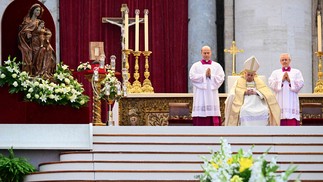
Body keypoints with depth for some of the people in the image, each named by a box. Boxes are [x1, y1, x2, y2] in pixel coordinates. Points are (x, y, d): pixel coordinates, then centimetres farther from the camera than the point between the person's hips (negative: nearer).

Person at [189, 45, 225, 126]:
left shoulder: (217, 66, 11)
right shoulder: (196, 66, 7)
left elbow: (221, 78, 0)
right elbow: (192, 77, -7)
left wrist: (211, 75, -12)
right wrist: (204, 75, -10)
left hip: (212, 95, 1)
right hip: (200, 95, -1)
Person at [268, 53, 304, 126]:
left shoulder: (296, 72, 12)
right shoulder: (275, 73, 14)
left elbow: (300, 84, -1)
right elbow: (271, 83, -1)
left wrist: (289, 80, -8)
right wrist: (282, 80, -8)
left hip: (292, 103, -1)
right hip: (280, 102, 1)